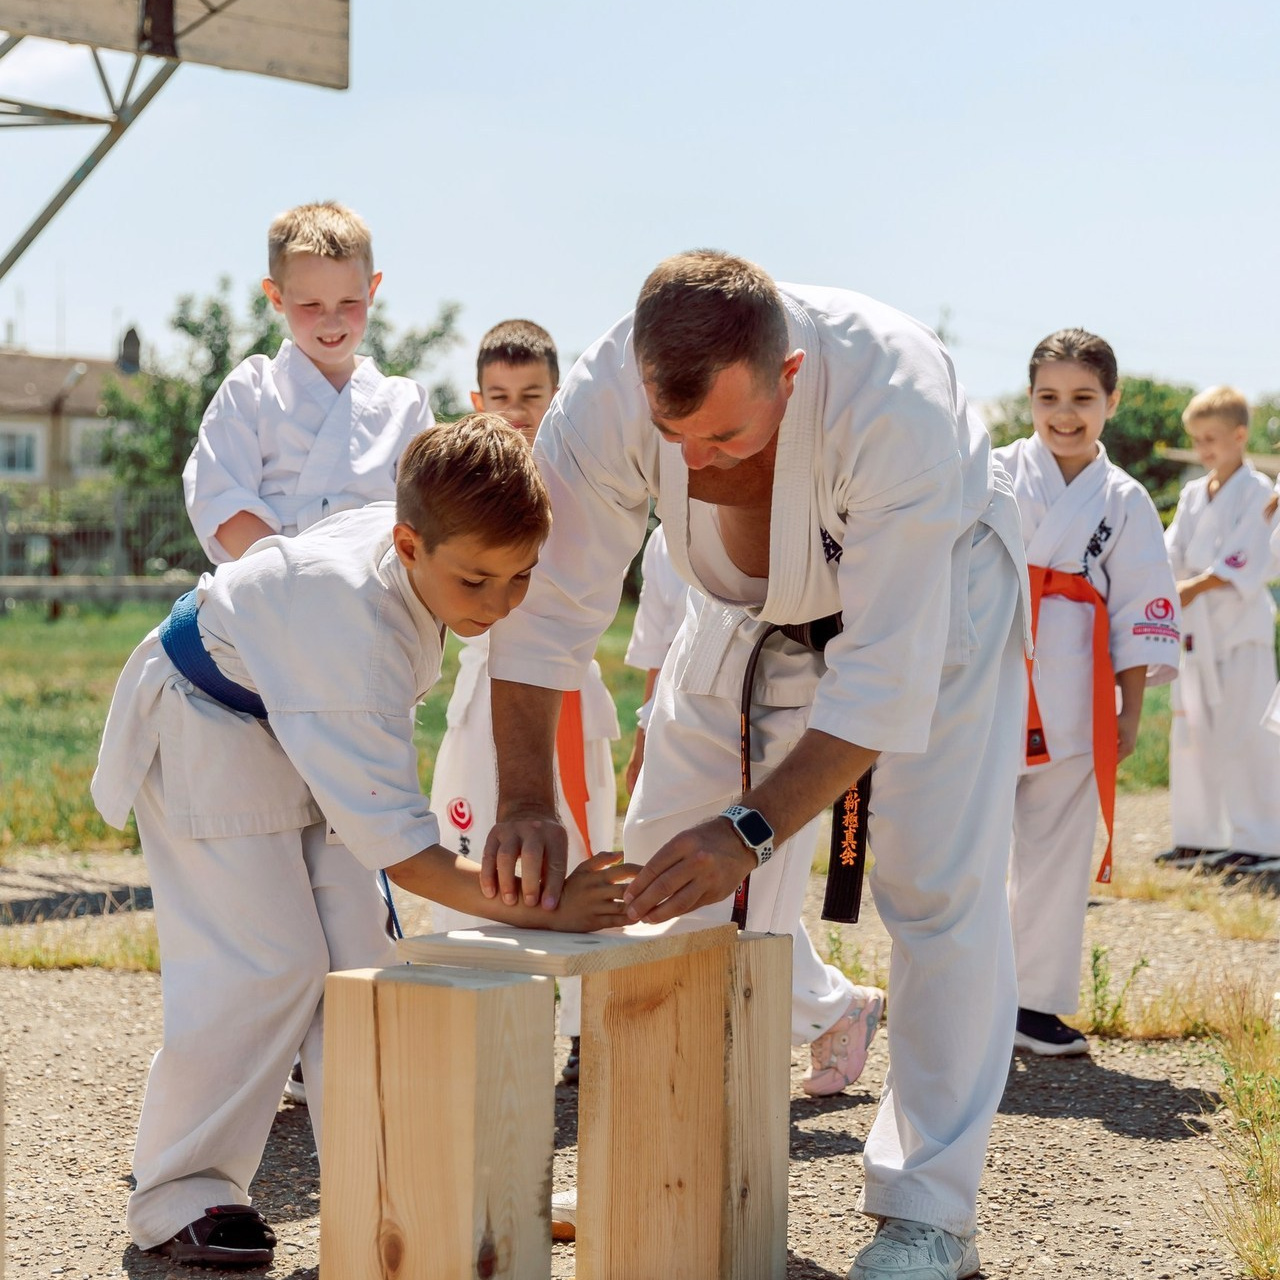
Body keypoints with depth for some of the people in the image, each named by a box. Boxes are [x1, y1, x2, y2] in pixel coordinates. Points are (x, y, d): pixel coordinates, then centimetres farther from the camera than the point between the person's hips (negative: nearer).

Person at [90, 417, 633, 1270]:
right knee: (268, 961, -15)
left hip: (302, 731, 8)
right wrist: (534, 907, -46)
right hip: (206, 724, -8)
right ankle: (177, 1197, -1)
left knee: (355, 949, 1)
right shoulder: (357, 631, -41)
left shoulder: (422, 536, -17)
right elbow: (394, 843, -40)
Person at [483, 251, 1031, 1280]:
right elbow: (547, 605, -27)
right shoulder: (606, 400, -32)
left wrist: (753, 829, -46)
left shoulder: (896, 398, -43)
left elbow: (890, 671, -41)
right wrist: (525, 800, -39)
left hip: (935, 591, -4)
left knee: (940, 886, -12)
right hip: (759, 604, 4)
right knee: (668, 864, 1)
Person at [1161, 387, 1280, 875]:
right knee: (1191, 733, 10)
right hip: (1198, 629, 7)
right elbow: (1171, 552, 8)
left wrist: (1194, 588, -22)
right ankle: (1199, 838, 19)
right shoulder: (1192, 495, 15)